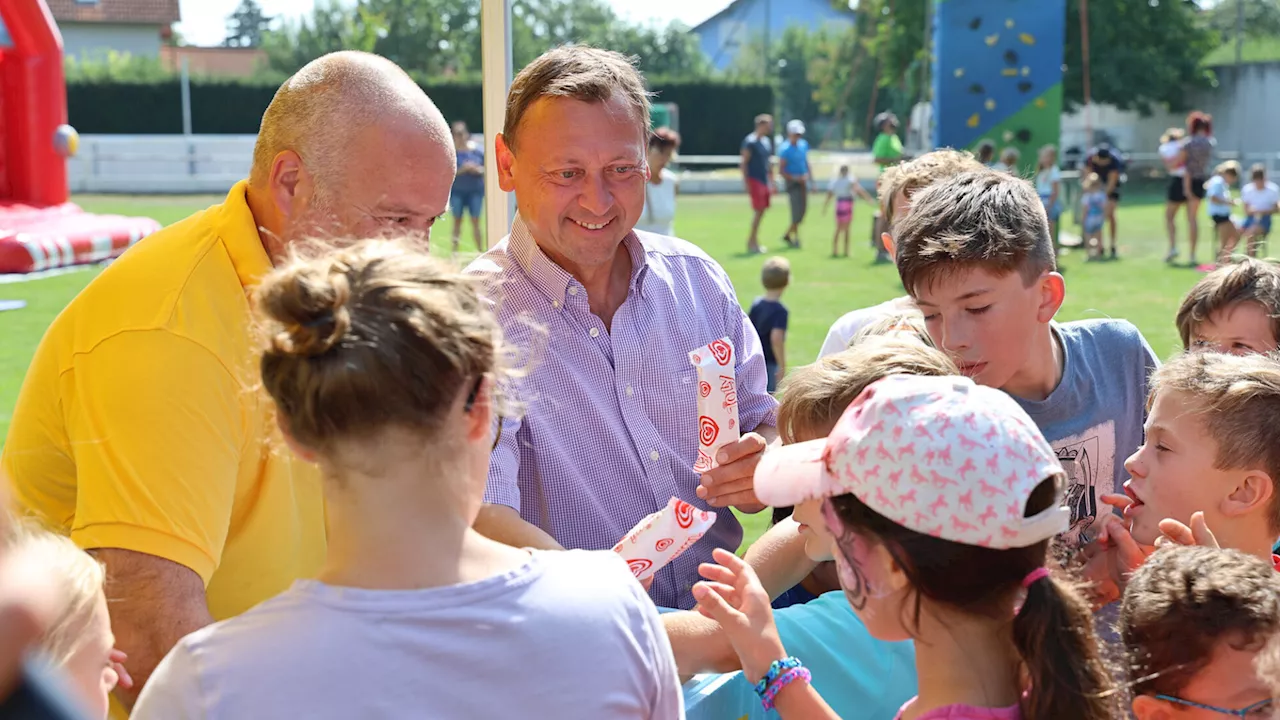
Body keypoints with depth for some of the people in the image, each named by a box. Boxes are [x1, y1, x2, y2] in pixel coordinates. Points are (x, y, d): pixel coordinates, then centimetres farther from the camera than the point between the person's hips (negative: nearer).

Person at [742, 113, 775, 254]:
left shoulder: (767, 141, 15)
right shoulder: (750, 141, -12)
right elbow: (744, 163, -13)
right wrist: (746, 183, -17)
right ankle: (752, 243, -4)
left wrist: (771, 182, 21)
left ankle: (752, 241, 18)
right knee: (758, 211, -10)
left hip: (765, 181, 9)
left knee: (761, 211, 9)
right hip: (755, 180, -9)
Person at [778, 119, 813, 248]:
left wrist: (811, 179, 15)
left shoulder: (803, 145, 8)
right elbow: (780, 169, -14)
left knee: (803, 210, 8)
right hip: (792, 183, -7)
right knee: (797, 210, -9)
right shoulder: (785, 149, -14)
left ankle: (788, 235, 20)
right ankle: (796, 238, 2)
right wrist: (794, 178, -22)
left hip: (802, 181, 7)